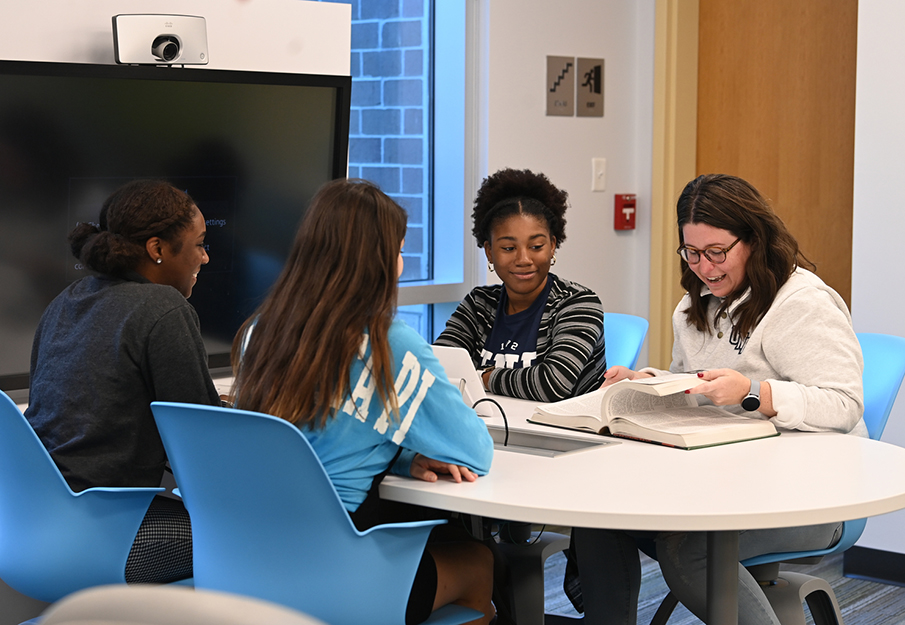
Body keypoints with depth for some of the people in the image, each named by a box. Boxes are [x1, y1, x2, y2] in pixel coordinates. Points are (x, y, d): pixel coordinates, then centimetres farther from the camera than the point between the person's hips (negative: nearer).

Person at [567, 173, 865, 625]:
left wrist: (754, 394, -30)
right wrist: (643, 383, 3)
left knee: (684, 544, -33)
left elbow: (844, 405, -18)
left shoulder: (805, 302, -9)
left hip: (805, 494, -8)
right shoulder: (696, 307, 19)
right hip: (715, 473, 8)